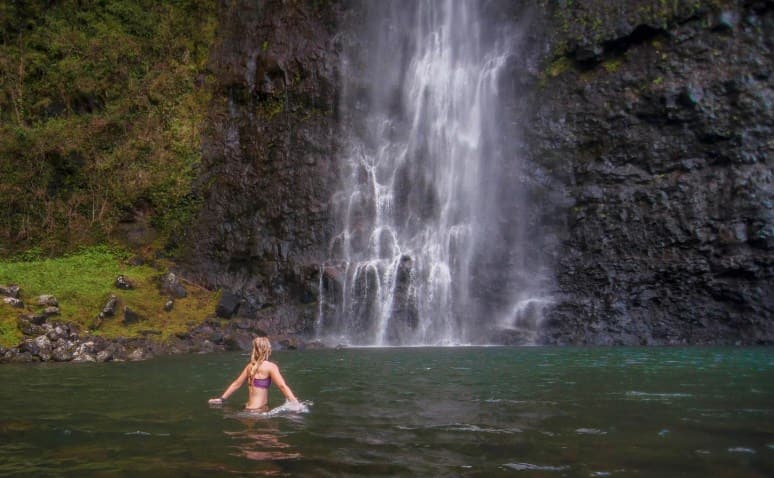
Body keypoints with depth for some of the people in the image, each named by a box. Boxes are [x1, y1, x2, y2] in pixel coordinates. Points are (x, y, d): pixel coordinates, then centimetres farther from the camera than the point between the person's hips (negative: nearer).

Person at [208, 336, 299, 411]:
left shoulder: (250, 366, 13)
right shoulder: (271, 367, -6)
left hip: (249, 408, 8)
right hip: (258, 410, -8)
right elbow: (282, 386, -14)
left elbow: (236, 384, 18)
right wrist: (296, 404, -19)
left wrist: (222, 399, 28)